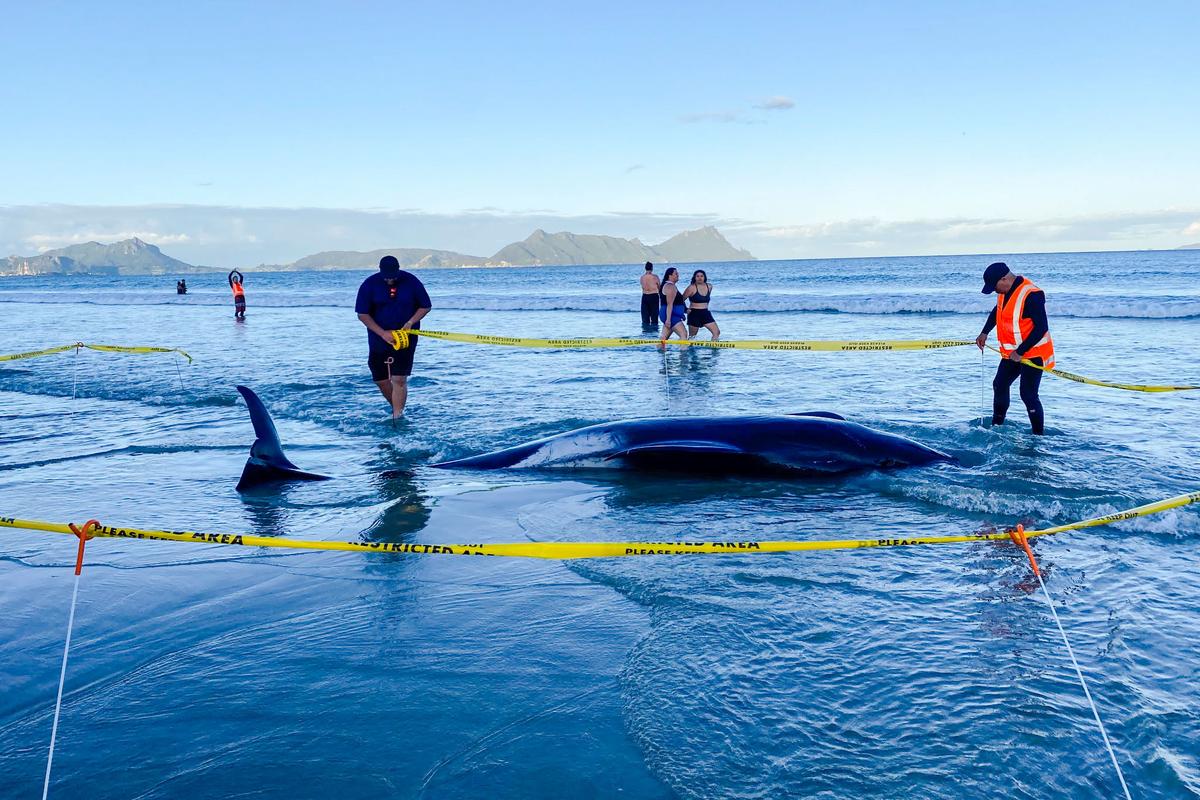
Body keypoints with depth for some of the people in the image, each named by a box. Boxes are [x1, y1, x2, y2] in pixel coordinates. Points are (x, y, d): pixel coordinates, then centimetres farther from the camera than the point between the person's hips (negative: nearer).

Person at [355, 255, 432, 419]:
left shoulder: (411, 282, -8)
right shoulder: (369, 285, -7)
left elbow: (425, 307, 2)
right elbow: (362, 314, -7)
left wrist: (410, 323, -15)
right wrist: (383, 333, -17)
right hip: (379, 339, 2)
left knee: (399, 379, -10)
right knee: (381, 380, 9)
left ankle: (397, 418, -7)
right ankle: (397, 409, 31)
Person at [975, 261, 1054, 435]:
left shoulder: (1031, 295, -27)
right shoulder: (1005, 291, 1)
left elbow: (1041, 328, -27)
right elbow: (997, 311, 23)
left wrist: (1020, 352, -25)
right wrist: (984, 333, 15)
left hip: (1033, 353, -9)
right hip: (1012, 353, 9)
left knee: (1028, 395, -10)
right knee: (999, 385, 17)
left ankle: (1039, 435, -1)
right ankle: (996, 426, 33)